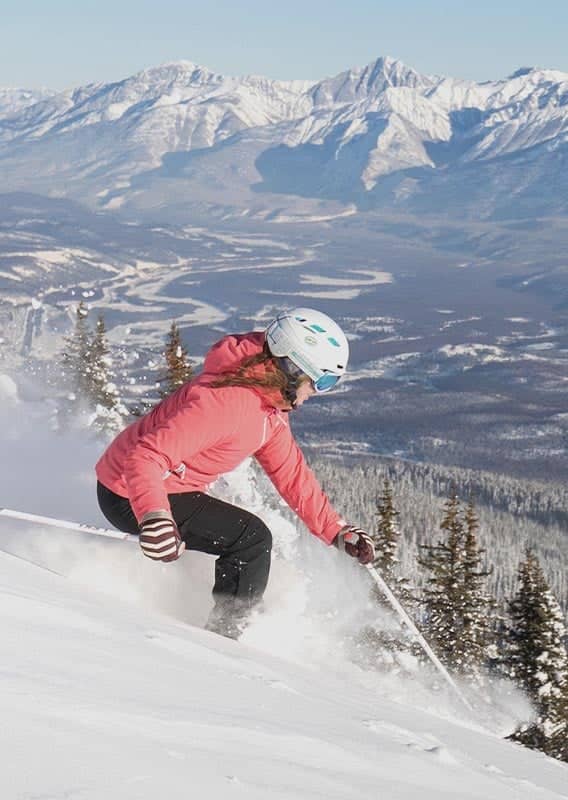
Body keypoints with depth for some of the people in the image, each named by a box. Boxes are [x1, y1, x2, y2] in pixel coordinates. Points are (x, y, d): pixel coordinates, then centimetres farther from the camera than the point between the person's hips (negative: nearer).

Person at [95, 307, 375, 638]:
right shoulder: (225, 401, -30)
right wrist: (154, 517, -53)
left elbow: (292, 474, 10)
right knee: (252, 539, -14)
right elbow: (146, 456, -38)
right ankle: (223, 636, -3)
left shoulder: (271, 406, 1)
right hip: (130, 496, -10)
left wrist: (337, 530, 5)